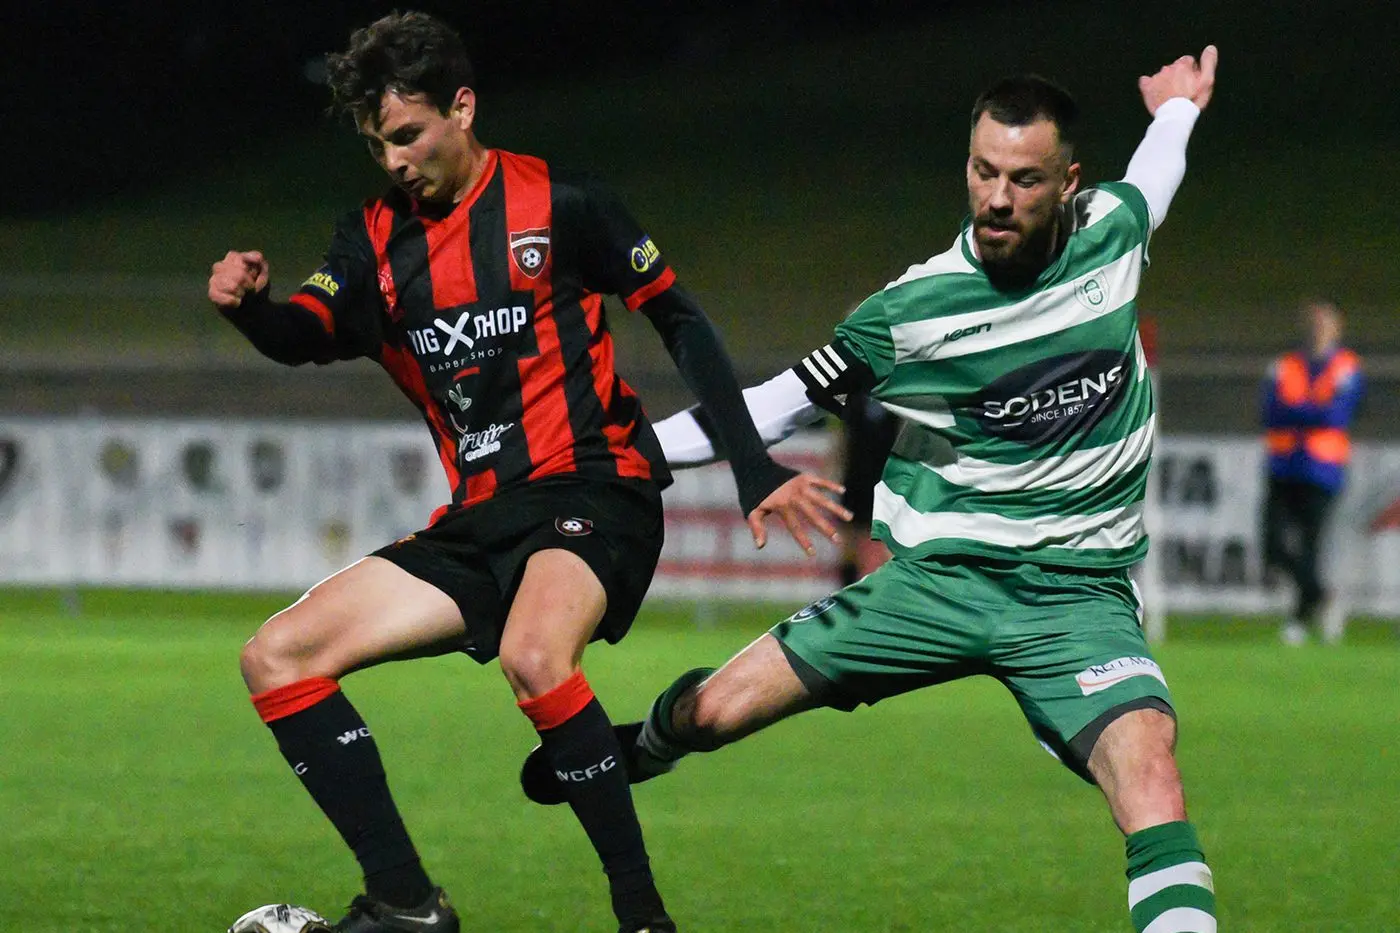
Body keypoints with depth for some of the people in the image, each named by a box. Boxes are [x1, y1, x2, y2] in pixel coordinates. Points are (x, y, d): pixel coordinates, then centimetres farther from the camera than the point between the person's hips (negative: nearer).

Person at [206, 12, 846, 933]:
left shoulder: (557, 202, -4)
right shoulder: (377, 237, 10)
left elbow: (678, 319, 0)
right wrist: (248, 304, -30)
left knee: (533, 655, -38)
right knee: (278, 657, -3)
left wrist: (755, 471, -5)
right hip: (479, 521, 7)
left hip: (593, 493, -7)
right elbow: (305, 335, -6)